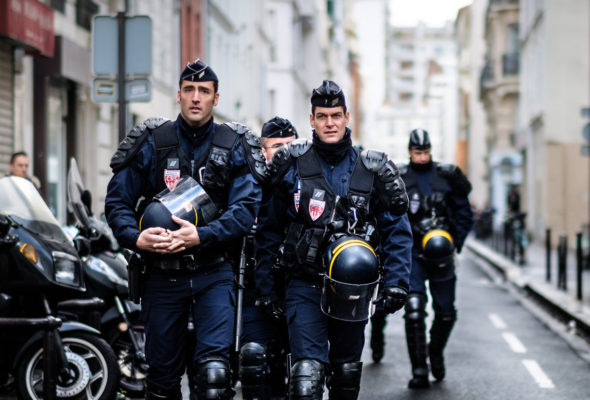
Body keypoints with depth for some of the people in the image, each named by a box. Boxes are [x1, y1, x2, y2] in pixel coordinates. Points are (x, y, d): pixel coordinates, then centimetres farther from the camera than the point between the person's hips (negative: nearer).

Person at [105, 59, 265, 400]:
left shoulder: (235, 147, 3)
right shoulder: (151, 142, 5)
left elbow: (245, 208, -8)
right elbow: (118, 200, 3)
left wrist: (201, 236, -22)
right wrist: (136, 237, -16)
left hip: (214, 273, -1)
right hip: (163, 274, 2)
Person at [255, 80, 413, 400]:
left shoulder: (372, 169, 2)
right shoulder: (292, 163, -1)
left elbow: (397, 230, 6)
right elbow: (269, 226, 6)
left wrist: (397, 281, -5)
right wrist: (263, 283, 3)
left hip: (351, 286, 2)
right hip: (304, 285, -2)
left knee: (346, 372, 16)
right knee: (307, 373, -15)